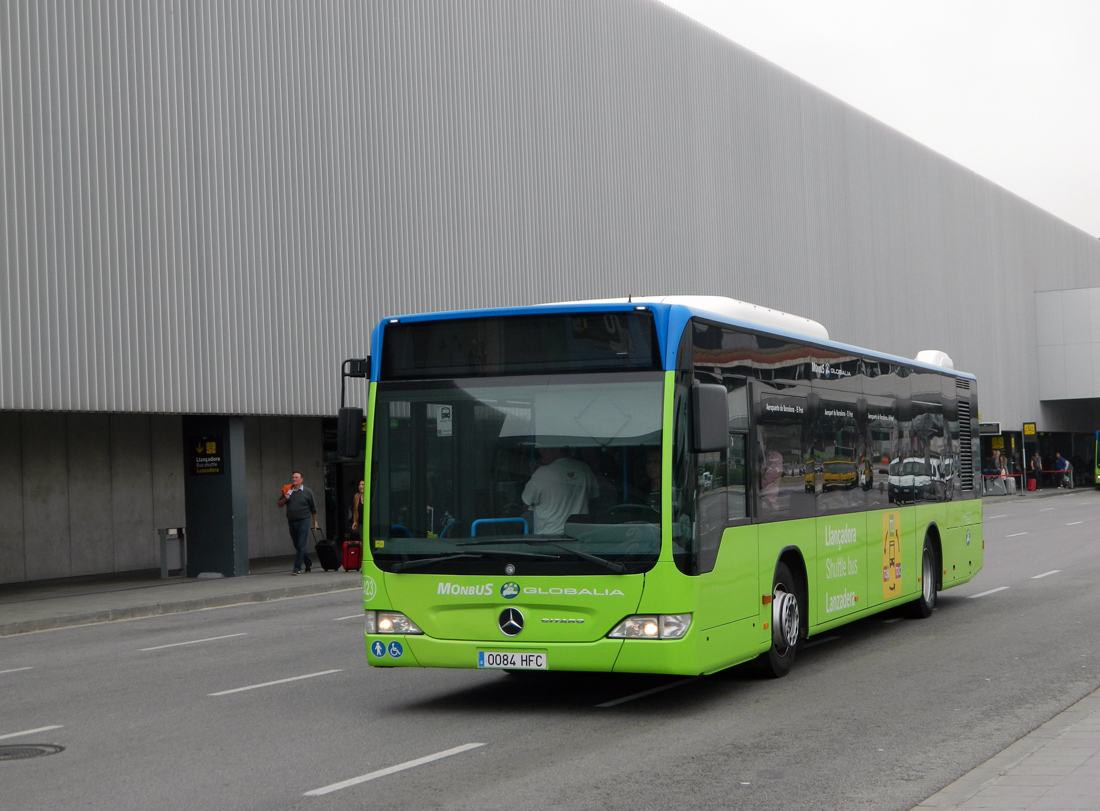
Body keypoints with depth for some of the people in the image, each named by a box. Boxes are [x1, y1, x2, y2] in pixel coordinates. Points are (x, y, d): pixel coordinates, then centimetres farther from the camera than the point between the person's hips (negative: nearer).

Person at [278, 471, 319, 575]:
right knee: (297, 545, 13)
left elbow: (313, 508, 6)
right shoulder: (287, 490, 9)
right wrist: (285, 499, -10)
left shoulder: (307, 492, 1)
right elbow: (280, 504, 10)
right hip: (291, 522, 5)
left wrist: (315, 522, 5)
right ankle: (308, 563, 31)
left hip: (303, 521, -5)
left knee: (301, 545, -10)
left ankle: (297, 568, -11)